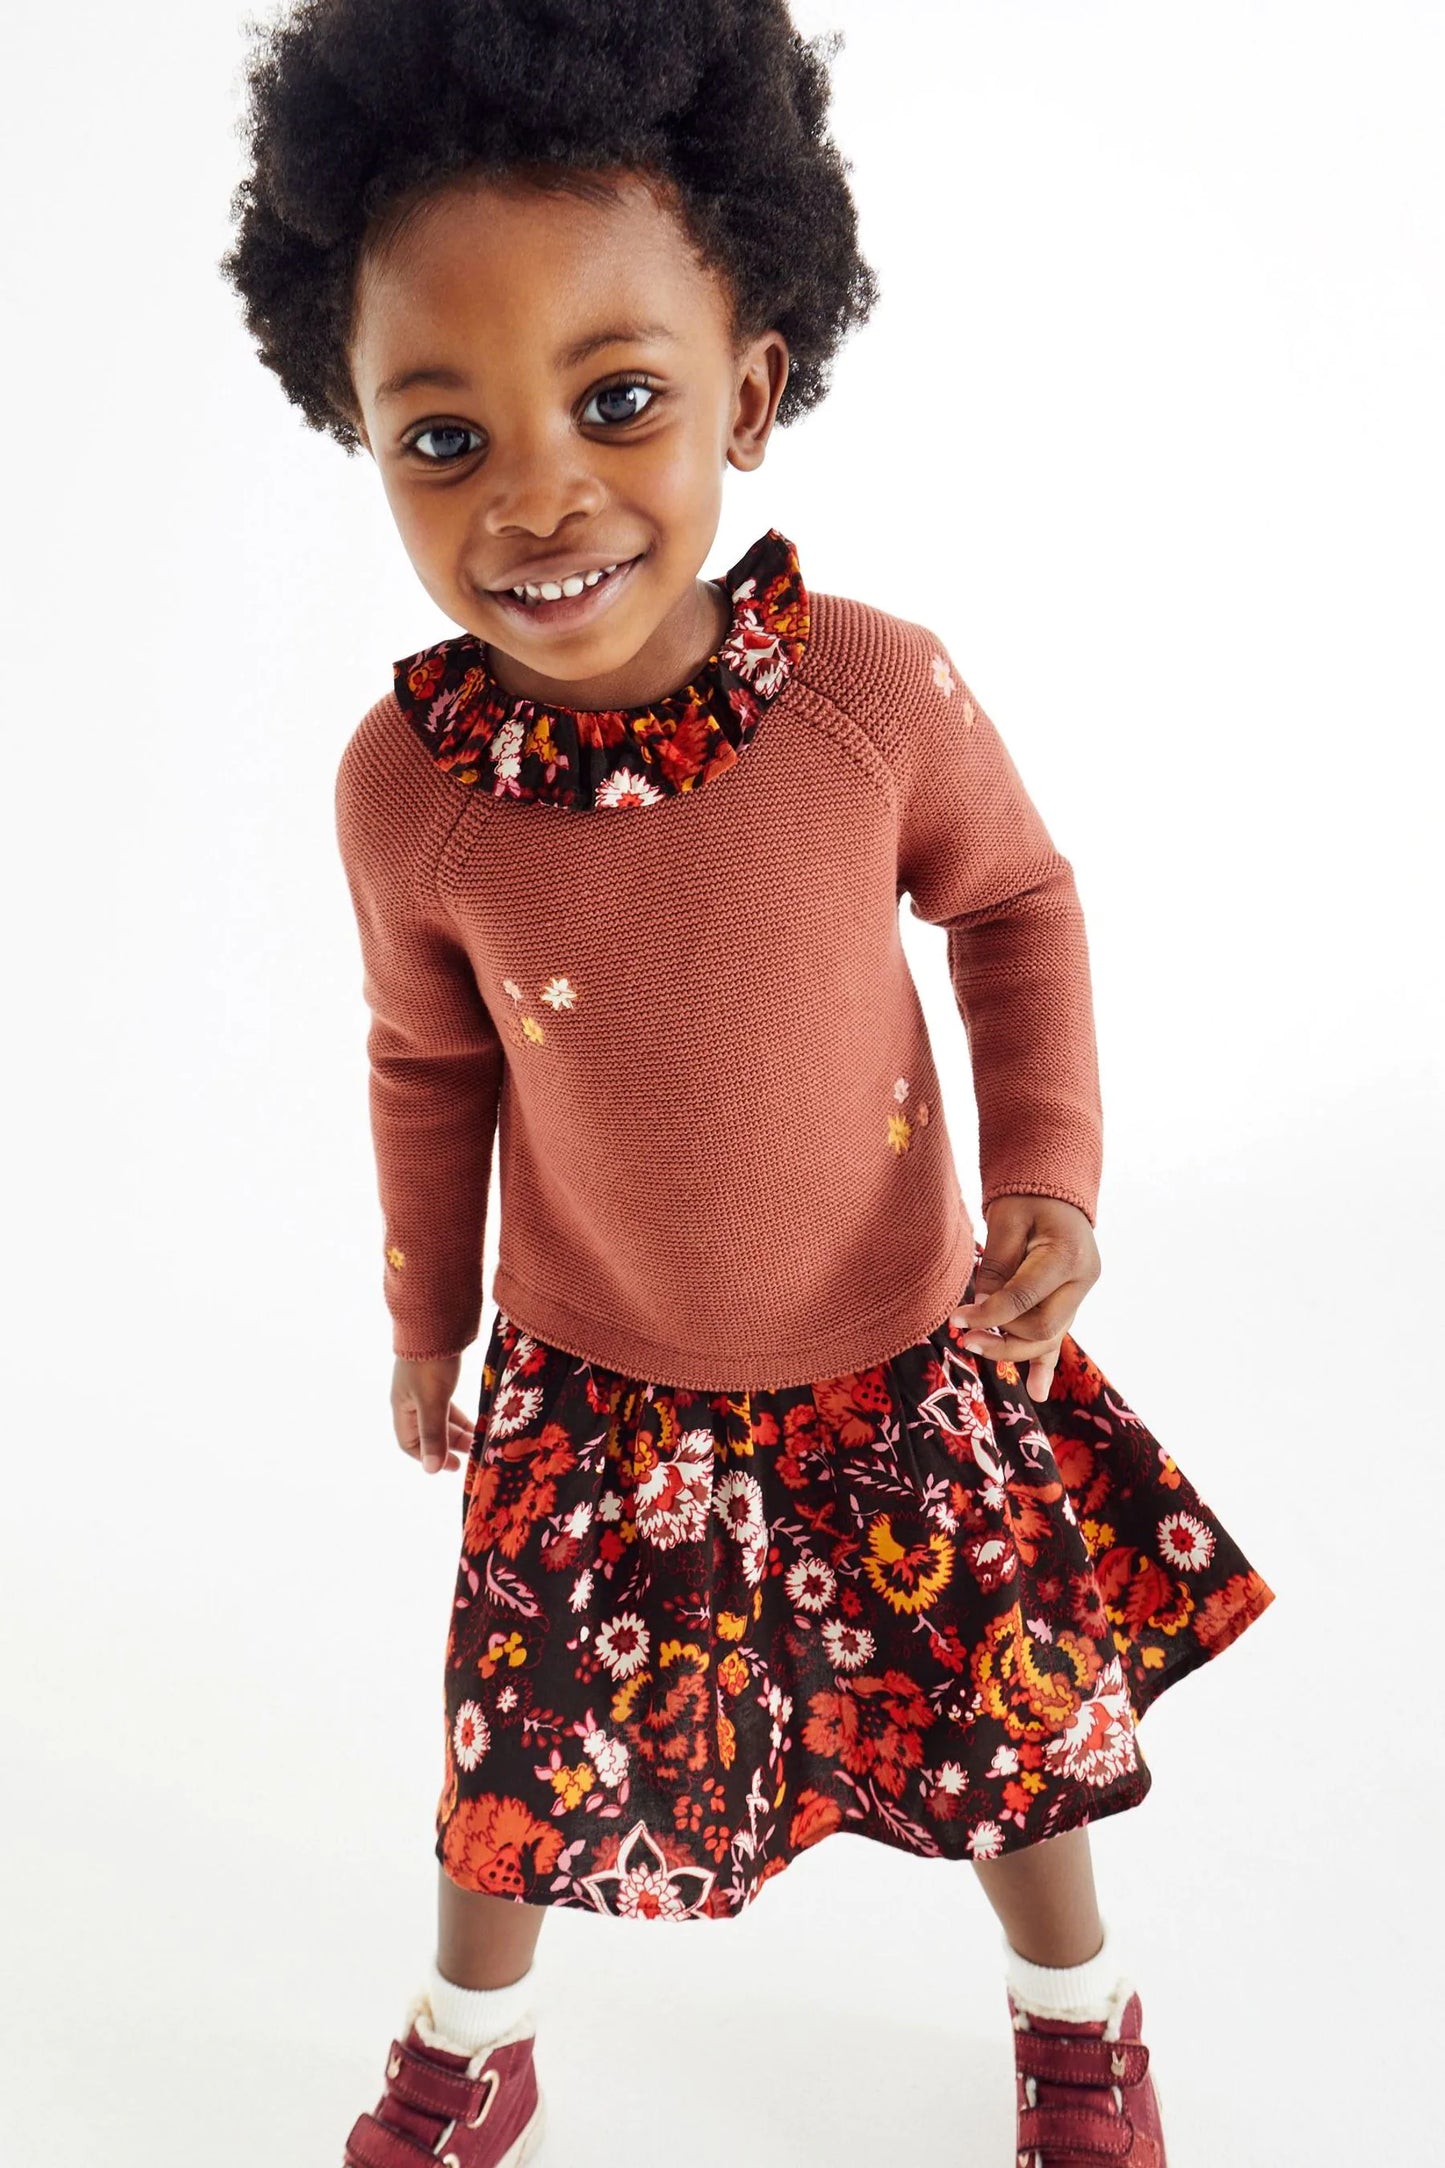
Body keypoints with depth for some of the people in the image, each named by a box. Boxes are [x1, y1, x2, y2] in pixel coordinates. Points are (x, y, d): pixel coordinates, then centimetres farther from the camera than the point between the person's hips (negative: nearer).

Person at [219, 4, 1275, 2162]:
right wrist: (427, 1317, 11)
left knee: (1008, 1700, 17)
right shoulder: (406, 782, -20)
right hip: (591, 1386, 0)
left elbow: (1018, 897, -3)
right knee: (526, 1742, 16)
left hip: (906, 1358, 0)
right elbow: (431, 1063, -1)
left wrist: (1052, 1166, -13)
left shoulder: (876, 690, -23)